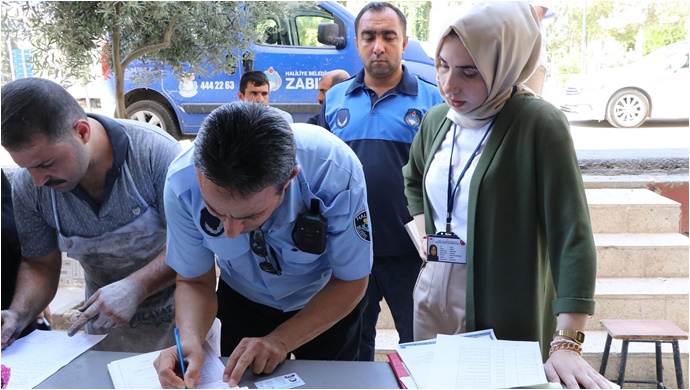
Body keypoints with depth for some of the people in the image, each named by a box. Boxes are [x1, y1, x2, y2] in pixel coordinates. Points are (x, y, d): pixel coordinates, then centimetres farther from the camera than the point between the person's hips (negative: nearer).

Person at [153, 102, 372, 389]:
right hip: (243, 303, 1)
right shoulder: (183, 182, -31)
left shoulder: (336, 172, -37)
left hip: (330, 305, 0)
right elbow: (194, 281, -16)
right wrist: (189, 341, -35)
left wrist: (280, 340, -32)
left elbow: (350, 282, -23)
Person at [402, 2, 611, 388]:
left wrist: (567, 344, -27)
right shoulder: (436, 119, 2)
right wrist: (423, 233, 5)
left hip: (506, 312, -5)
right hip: (432, 295, 6)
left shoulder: (540, 125, -16)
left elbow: (572, 235, -21)